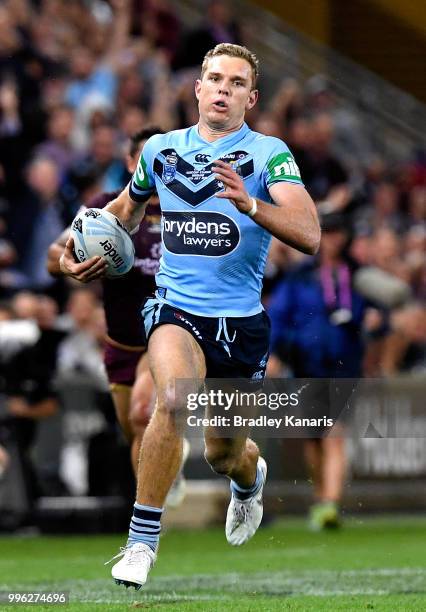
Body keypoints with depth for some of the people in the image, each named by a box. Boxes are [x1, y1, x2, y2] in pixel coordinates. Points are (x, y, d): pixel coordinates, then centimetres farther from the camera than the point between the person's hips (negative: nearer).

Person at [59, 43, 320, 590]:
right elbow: (127, 206, 27)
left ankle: (249, 476, 52)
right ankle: (141, 541, -22)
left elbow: (308, 235, -20)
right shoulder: (161, 149, 5)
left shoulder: (269, 154, -6)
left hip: (242, 321, 0)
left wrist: (249, 204, -35)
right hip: (176, 308, 1)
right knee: (173, 398, -31)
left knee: (223, 454, 11)